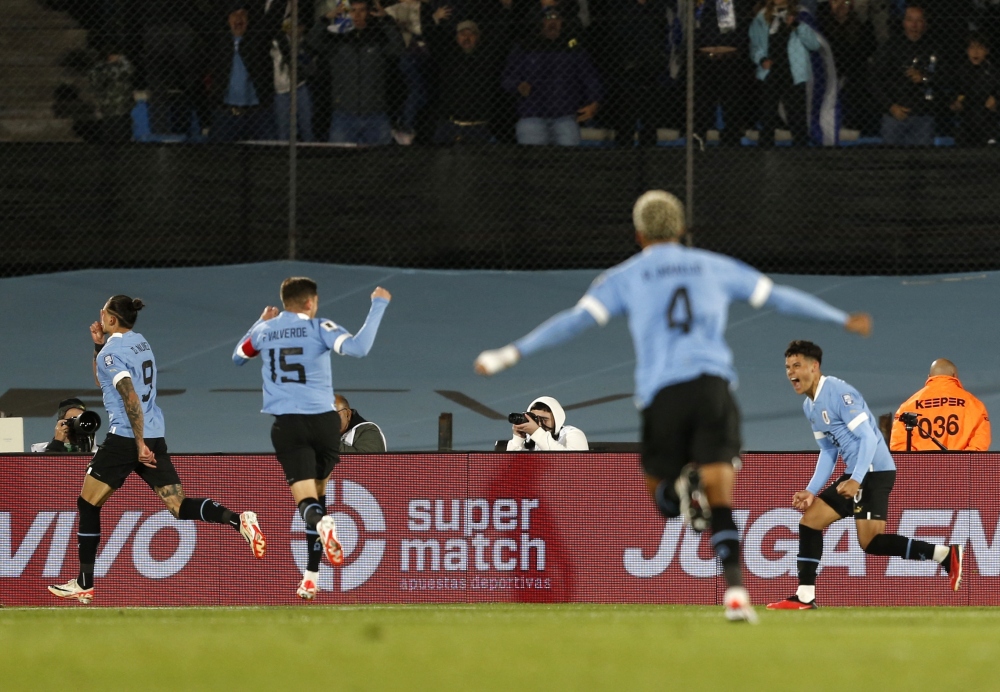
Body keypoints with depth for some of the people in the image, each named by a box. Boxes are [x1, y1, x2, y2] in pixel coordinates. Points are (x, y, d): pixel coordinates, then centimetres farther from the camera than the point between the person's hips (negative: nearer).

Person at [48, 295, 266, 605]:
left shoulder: (112, 352, -11)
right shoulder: (140, 343, 16)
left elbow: (131, 398, -21)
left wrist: (140, 444, -21)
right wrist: (99, 345, 19)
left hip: (126, 437, -8)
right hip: (155, 436, 8)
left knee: (88, 504, 7)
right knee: (179, 506, 0)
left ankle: (84, 584, 9)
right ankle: (238, 520, -26)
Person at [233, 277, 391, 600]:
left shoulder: (264, 331, 8)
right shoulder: (319, 328, -3)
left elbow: (238, 357, 28)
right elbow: (359, 347, -19)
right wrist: (378, 306, -10)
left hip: (287, 425, 1)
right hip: (323, 420, 0)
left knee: (307, 499, -9)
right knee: (318, 492, 18)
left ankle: (322, 525, -48)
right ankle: (311, 576, 16)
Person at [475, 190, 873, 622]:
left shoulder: (625, 277, 13)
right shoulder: (715, 267, 19)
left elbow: (575, 320, 2)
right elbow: (780, 297, 25)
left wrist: (512, 353, 4)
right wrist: (842, 319, 37)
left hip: (662, 392, -1)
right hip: (713, 385, 1)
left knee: (657, 488, 17)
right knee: (721, 497, -3)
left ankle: (683, 495, -21)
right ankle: (735, 592, -24)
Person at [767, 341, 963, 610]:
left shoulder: (838, 393, -15)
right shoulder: (809, 406, 15)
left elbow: (868, 437, -19)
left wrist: (856, 481, -26)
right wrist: (812, 491, 11)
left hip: (874, 471, -10)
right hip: (854, 475, 10)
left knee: (870, 542, -16)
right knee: (809, 520, 6)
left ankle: (945, 555, -13)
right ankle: (805, 596, 8)